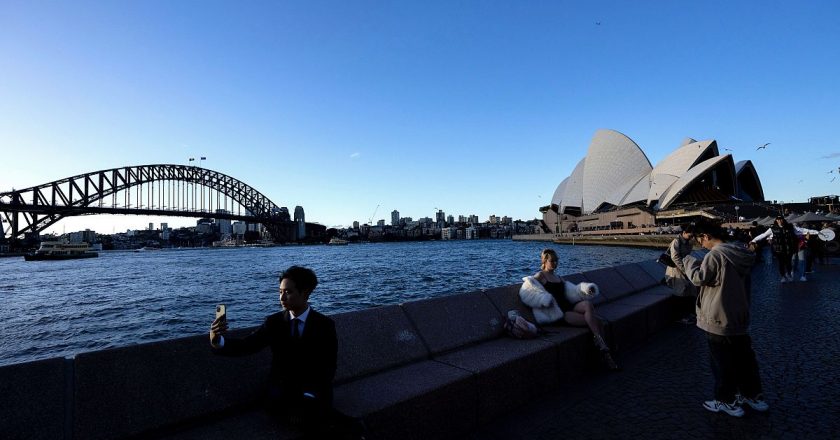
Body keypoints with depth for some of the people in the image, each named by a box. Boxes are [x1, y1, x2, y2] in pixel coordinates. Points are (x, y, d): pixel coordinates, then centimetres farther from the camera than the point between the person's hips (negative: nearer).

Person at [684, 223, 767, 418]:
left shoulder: (715, 255, -22)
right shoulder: (740, 254, 4)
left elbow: (699, 278, -17)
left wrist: (690, 261, -2)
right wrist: (701, 264, 13)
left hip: (719, 320, -8)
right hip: (740, 317, 8)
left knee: (722, 362, 6)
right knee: (745, 358, 21)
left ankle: (728, 401, 18)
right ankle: (754, 396, 34)